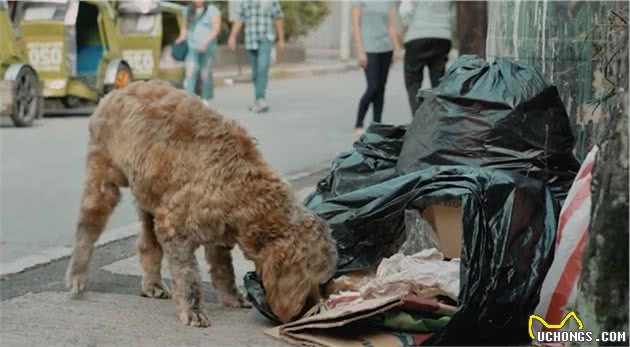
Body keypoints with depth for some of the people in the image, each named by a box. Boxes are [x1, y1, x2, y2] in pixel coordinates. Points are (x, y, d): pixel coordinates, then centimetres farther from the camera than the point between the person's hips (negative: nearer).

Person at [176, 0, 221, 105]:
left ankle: (205, 99, 18)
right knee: (190, 71, -13)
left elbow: (216, 28, -9)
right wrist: (182, 37, 2)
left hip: (207, 47, -3)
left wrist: (206, 42, -21)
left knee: (205, 74, 4)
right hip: (192, 46, 3)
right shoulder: (190, 10, 13)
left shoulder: (212, 10, -2)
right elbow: (186, 26, 22)